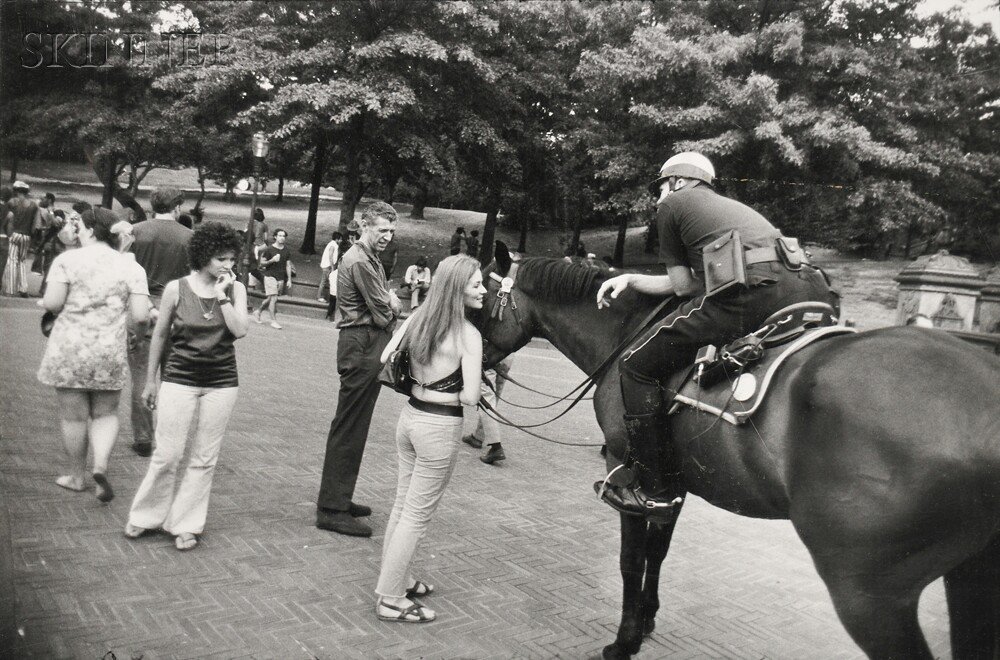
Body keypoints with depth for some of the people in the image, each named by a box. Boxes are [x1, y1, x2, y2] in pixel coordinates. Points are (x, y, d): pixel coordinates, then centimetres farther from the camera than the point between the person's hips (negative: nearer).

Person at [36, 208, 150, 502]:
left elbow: (51, 303, -11)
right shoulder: (131, 267, 1)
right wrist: (138, 323, 15)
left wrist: (66, 308, 11)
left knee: (73, 415, 10)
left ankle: (76, 476, 23)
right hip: (110, 350, 1)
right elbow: (140, 316, -7)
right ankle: (101, 464, -5)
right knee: (105, 414, 15)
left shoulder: (67, 259, -3)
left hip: (68, 348, -1)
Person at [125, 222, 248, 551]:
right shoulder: (176, 289, -3)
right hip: (179, 379, -1)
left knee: (204, 458, 7)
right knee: (167, 454, 1)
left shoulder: (235, 290, 1)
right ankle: (145, 515, 24)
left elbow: (240, 330, -12)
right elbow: (160, 335, 5)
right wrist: (151, 380, 9)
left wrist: (222, 295, -14)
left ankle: (185, 524, 20)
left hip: (222, 382, 2)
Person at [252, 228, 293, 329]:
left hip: (281, 278, 5)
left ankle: (258, 311, 34)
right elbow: (262, 263, -1)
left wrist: (289, 279, 7)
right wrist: (272, 260, -19)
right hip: (270, 276, -5)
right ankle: (273, 321, -8)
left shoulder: (287, 251, 6)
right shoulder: (269, 250, -5)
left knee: (270, 298, 12)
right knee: (273, 298, -11)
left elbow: (288, 265, 11)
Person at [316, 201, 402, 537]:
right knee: (349, 428, -6)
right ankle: (331, 510, 1)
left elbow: (390, 304, 15)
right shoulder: (360, 262, -15)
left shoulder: (370, 259, 18)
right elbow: (383, 315, -16)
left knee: (353, 426, 16)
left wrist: (389, 301, -5)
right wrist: (391, 307, 3)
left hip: (366, 348, 10)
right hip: (363, 348, -10)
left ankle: (338, 499, 27)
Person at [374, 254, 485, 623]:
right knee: (417, 515, 6)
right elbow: (470, 397, -22)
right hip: (440, 427, -7)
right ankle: (390, 600, 18)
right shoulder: (468, 334, -19)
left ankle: (395, 580, 38)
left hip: (410, 416, 7)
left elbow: (386, 360, 8)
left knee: (403, 505, 21)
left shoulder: (418, 318, 0)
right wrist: (452, 389, -1)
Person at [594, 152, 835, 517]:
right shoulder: (734, 206, 38)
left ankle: (654, 488, 6)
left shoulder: (672, 204, 17)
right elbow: (681, 284, 35)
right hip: (807, 293, 8)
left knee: (636, 366, 3)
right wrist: (630, 278, 40)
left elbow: (683, 285, 13)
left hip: (751, 296, -8)